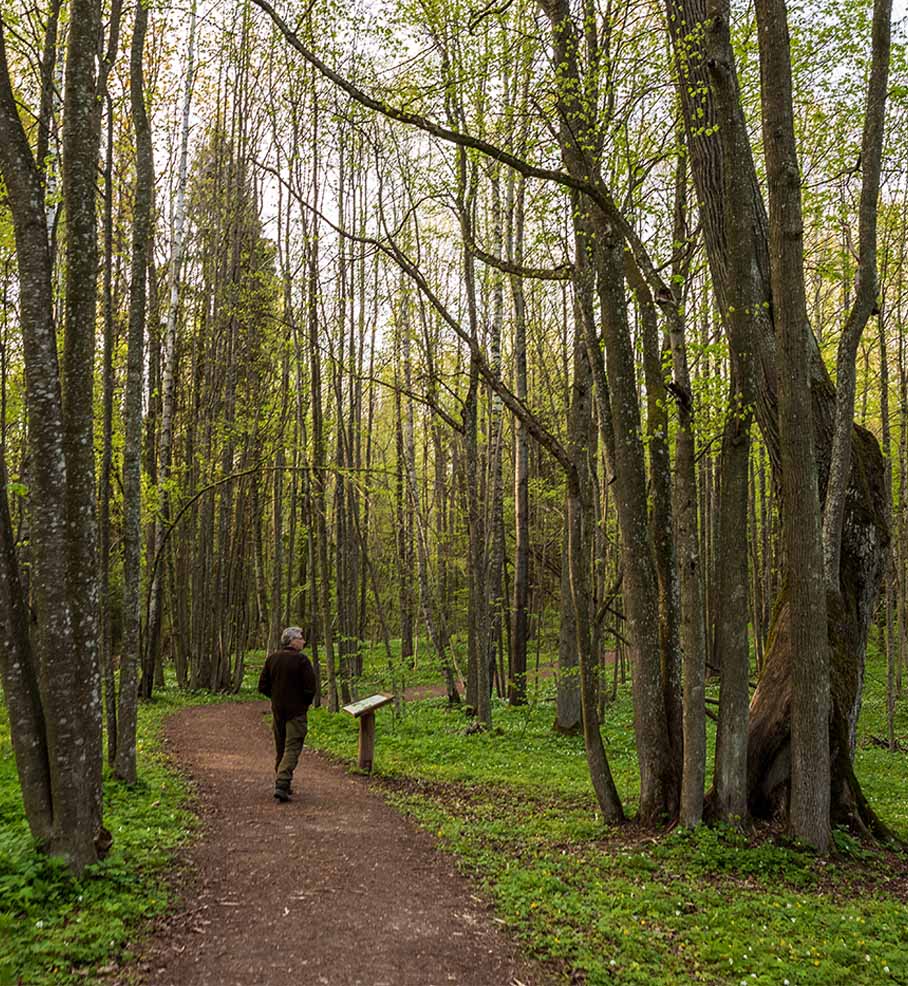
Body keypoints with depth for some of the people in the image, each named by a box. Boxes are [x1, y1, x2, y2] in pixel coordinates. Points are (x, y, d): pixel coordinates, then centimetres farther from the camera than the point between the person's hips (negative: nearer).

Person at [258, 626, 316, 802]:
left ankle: (280, 783, 24)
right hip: (296, 710, -6)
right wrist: (306, 702, 3)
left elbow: (263, 686, 6)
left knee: (280, 748, 17)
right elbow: (310, 687, -15)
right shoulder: (301, 660, -13)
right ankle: (282, 785, -15)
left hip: (277, 709, 6)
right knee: (292, 748, -4)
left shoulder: (271, 658, 4)